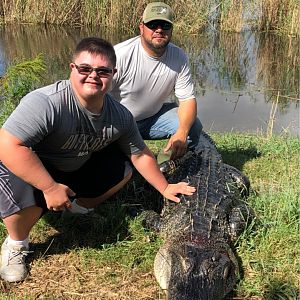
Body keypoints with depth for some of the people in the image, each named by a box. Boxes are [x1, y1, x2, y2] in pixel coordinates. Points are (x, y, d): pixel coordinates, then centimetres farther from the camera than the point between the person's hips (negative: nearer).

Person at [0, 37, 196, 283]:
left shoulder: (120, 116, -13)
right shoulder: (46, 103, -34)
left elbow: (140, 154, 0)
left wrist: (164, 188, 2)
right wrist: (50, 187, -36)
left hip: (76, 168, 6)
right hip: (27, 168, -5)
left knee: (124, 167, -2)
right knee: (25, 196, -35)